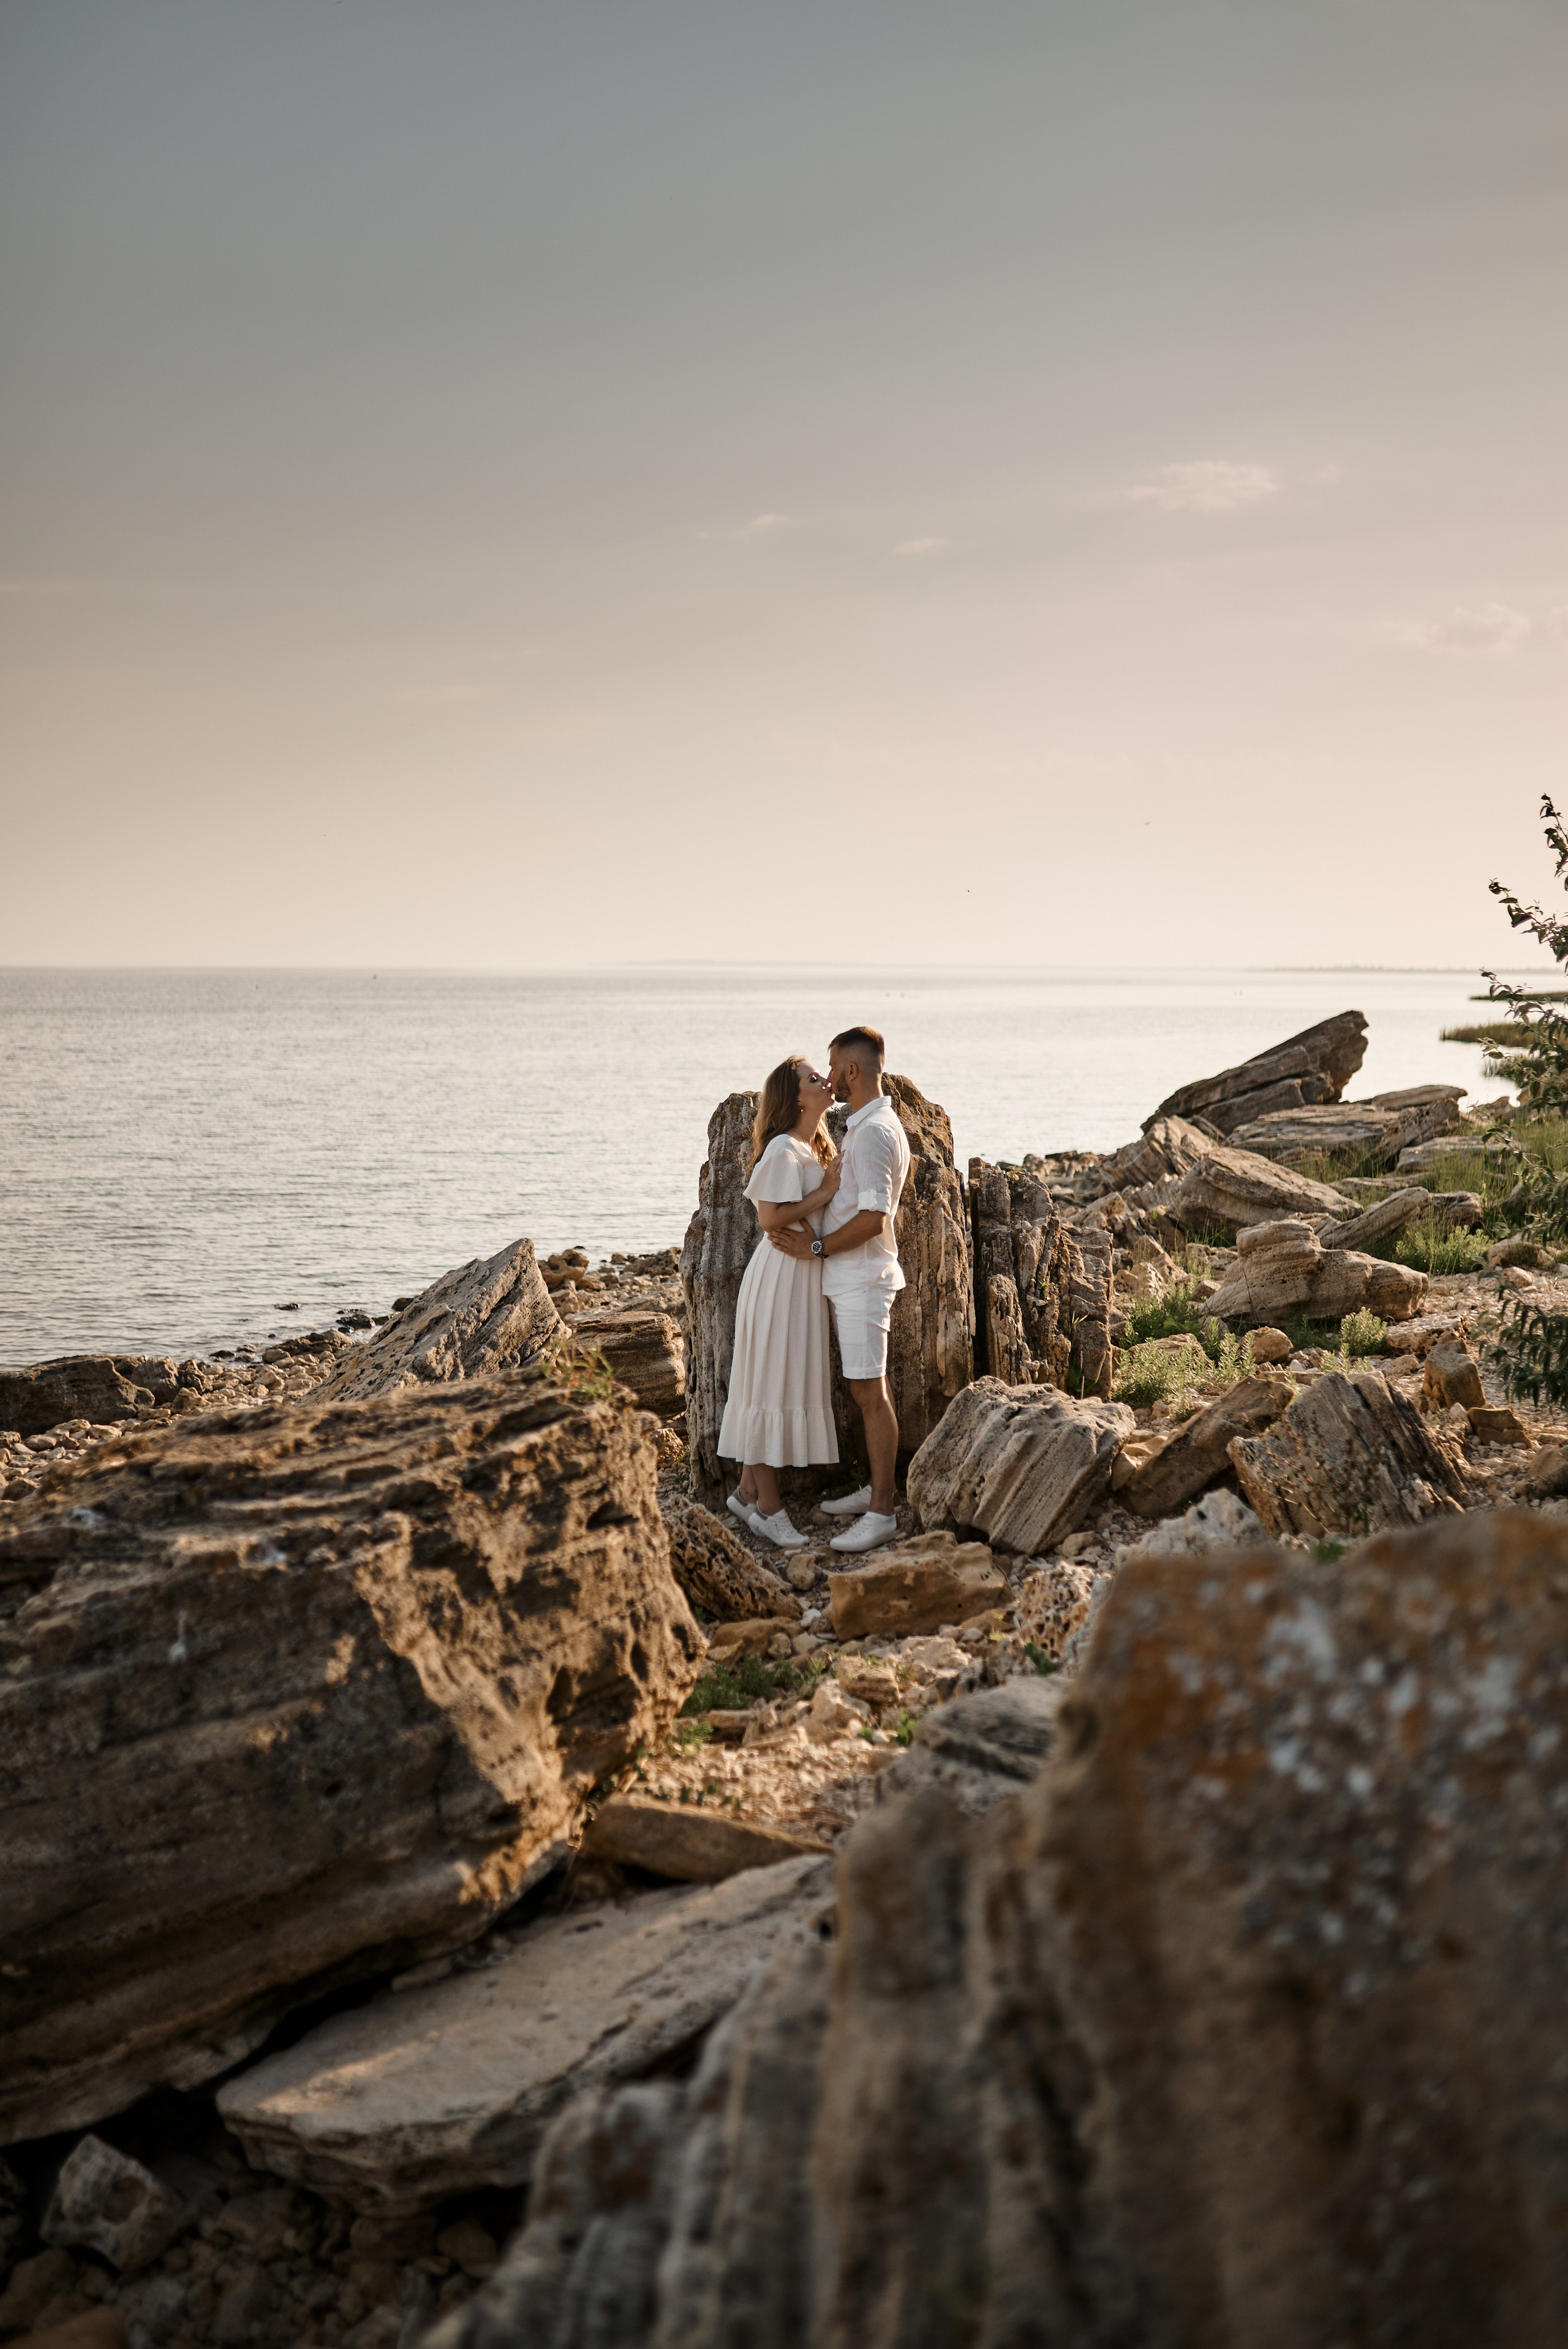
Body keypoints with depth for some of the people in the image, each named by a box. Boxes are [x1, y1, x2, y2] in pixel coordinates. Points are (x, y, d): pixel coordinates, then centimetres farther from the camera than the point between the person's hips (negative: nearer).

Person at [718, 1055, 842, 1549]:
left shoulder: (815, 1149, 14)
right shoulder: (784, 1149, -15)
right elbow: (769, 1218, -21)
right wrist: (825, 1193, -18)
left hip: (805, 1273, 10)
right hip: (781, 1273, -10)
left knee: (792, 1378, 12)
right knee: (773, 1382, -5)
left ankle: (748, 1490, 20)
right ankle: (768, 1507, -1)